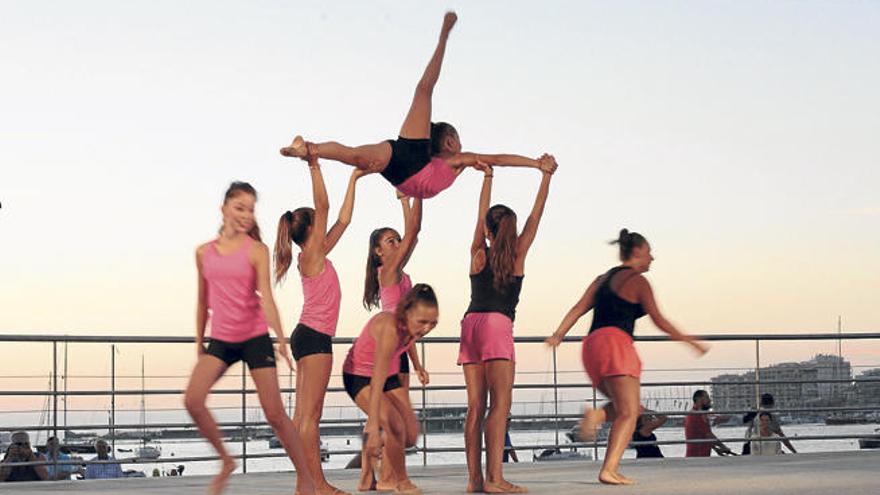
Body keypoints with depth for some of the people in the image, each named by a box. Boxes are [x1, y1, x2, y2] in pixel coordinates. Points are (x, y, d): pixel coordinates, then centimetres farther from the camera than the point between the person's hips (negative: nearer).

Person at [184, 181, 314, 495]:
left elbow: (266, 296, -14)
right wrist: (199, 344, 17)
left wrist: (280, 337, -27)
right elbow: (203, 302, 15)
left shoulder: (256, 250, -4)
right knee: (193, 400, -18)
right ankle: (226, 462, 2)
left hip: (255, 337, -3)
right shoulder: (204, 252, 7)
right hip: (220, 340, 3)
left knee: (275, 413, -4)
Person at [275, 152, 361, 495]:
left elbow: (343, 219, 22)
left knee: (303, 415, 6)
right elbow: (323, 207, -15)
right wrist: (314, 166, -17)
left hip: (309, 337, 10)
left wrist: (354, 179, 25)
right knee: (310, 415, -10)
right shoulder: (311, 256, -7)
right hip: (314, 337, -10)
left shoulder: (316, 256, 16)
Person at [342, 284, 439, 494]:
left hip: (388, 375, 8)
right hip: (359, 376, -7)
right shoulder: (390, 328, -37)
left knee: (410, 436, 1)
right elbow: (377, 384, -41)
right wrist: (373, 426, -45)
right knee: (395, 425, -25)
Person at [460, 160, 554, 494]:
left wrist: (488, 176, 32)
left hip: (471, 324, 5)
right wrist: (546, 175, 18)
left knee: (476, 407, 4)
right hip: (496, 326, -5)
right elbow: (535, 216, 10)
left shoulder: (478, 254, 12)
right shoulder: (517, 254, 4)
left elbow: (481, 215, 23)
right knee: (500, 404, -10)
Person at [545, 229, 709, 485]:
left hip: (592, 344, 8)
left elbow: (579, 308, 13)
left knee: (632, 408, 16)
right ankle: (609, 470, -26)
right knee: (628, 413, -11)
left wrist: (559, 334, 4)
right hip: (615, 342, -8)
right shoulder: (637, 281, 2)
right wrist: (688, 340, 8)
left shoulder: (603, 278, 24)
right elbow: (658, 320, 0)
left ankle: (597, 415, -13)